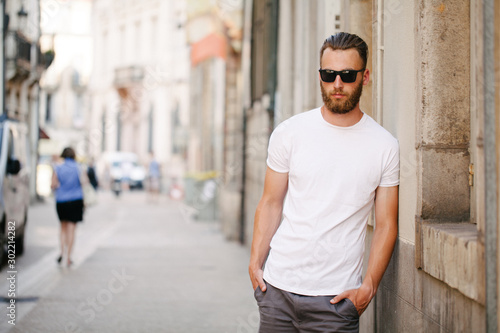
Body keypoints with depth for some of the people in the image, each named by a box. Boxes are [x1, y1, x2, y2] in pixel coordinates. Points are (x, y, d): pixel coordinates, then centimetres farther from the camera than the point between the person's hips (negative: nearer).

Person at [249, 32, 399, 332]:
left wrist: (368, 287, -7)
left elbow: (386, 224, 1)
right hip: (278, 286, 1)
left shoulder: (385, 147, -1)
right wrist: (255, 263, 0)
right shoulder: (289, 133, 1)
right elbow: (271, 203, 7)